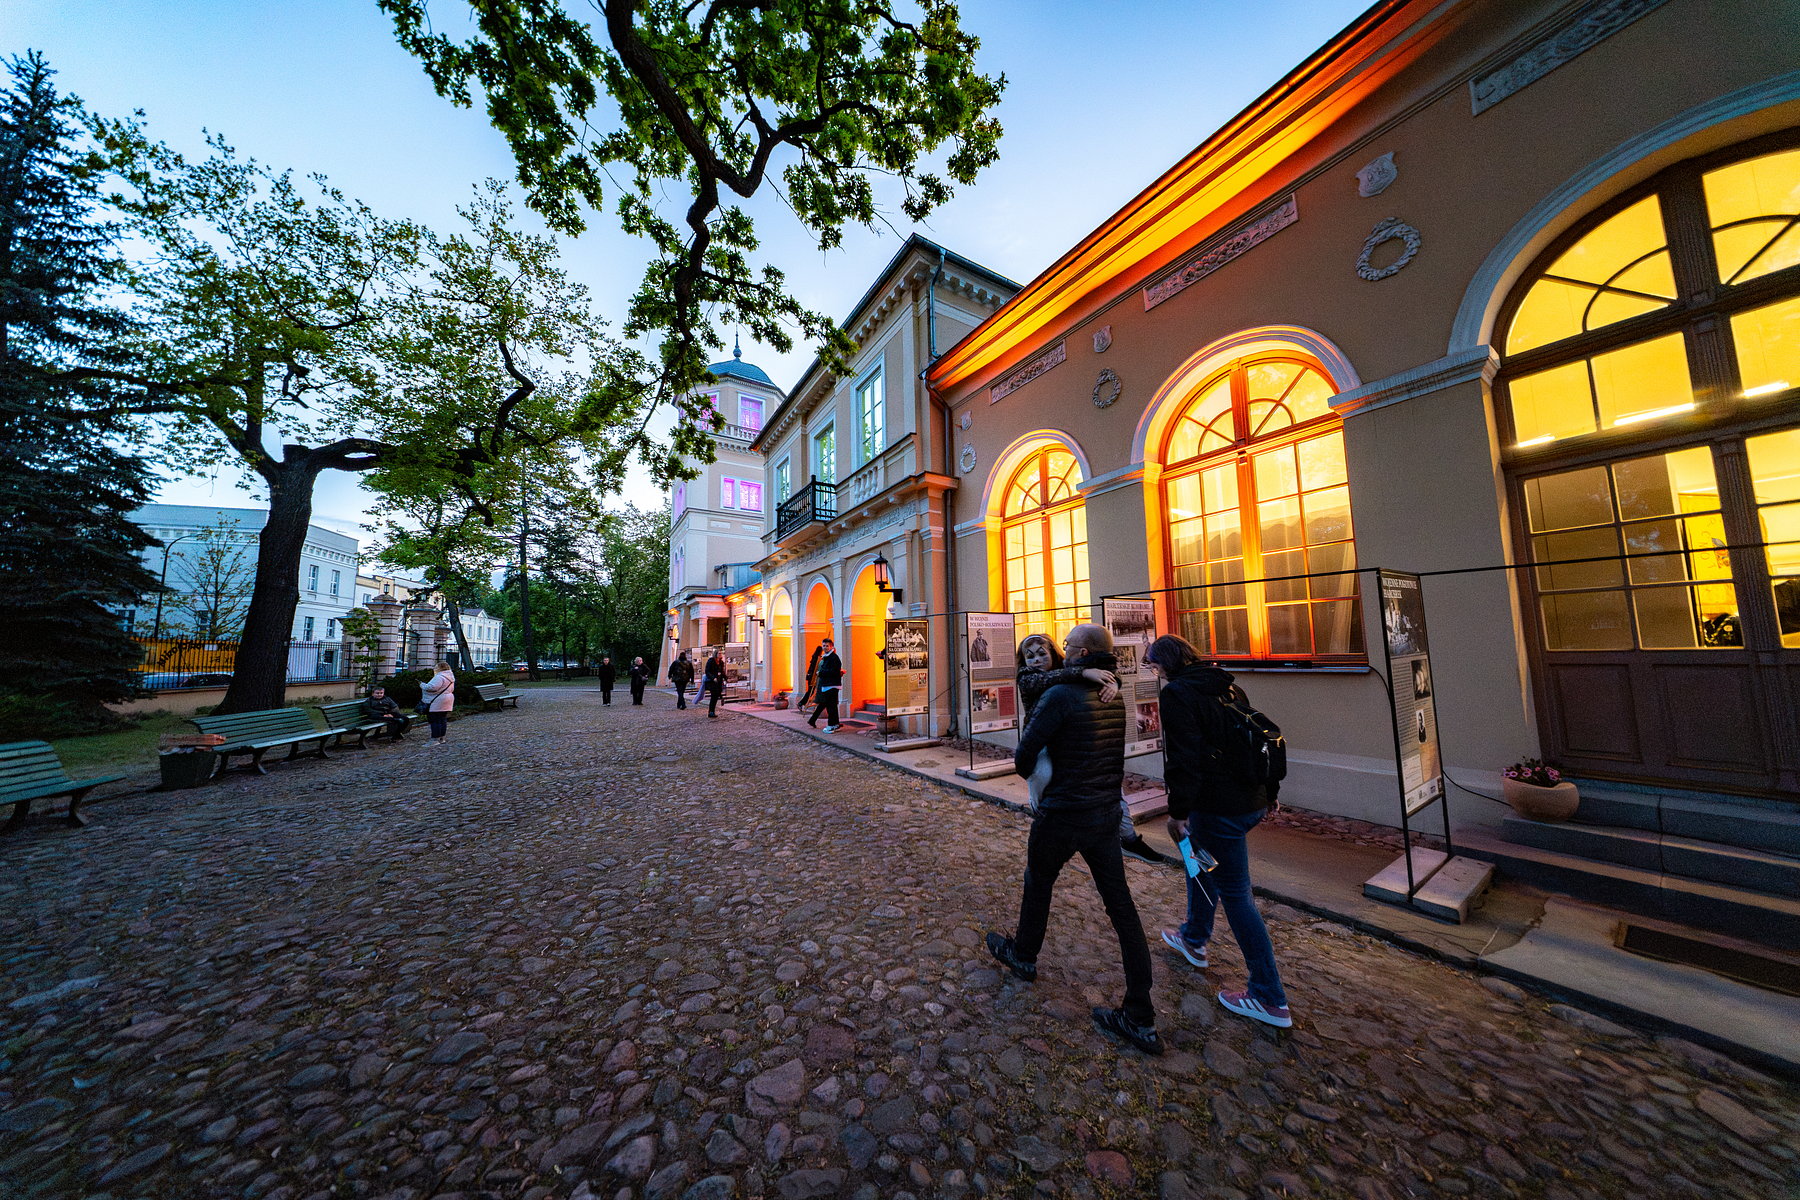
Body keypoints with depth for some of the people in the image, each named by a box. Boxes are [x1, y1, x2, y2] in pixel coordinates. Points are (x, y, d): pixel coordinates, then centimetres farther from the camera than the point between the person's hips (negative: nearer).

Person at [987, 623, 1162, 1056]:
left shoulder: (1060, 696, -22)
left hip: (1063, 815, -6)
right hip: (1106, 814, 6)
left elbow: (1023, 757, -17)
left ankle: (1023, 955, 43)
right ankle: (1140, 1019, 22)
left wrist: (1029, 770, 4)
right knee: (1121, 906, 12)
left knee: (1038, 885, 19)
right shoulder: (1114, 697, 1)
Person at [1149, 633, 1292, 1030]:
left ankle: (1270, 1000, 17)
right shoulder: (1226, 686, 9)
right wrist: (1267, 791, 24)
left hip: (1219, 806, -9)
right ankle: (1194, 939, 44)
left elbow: (1185, 758, -21)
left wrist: (1177, 811, -14)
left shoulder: (1176, 693, -16)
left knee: (1235, 894, 4)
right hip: (1253, 799, 9)